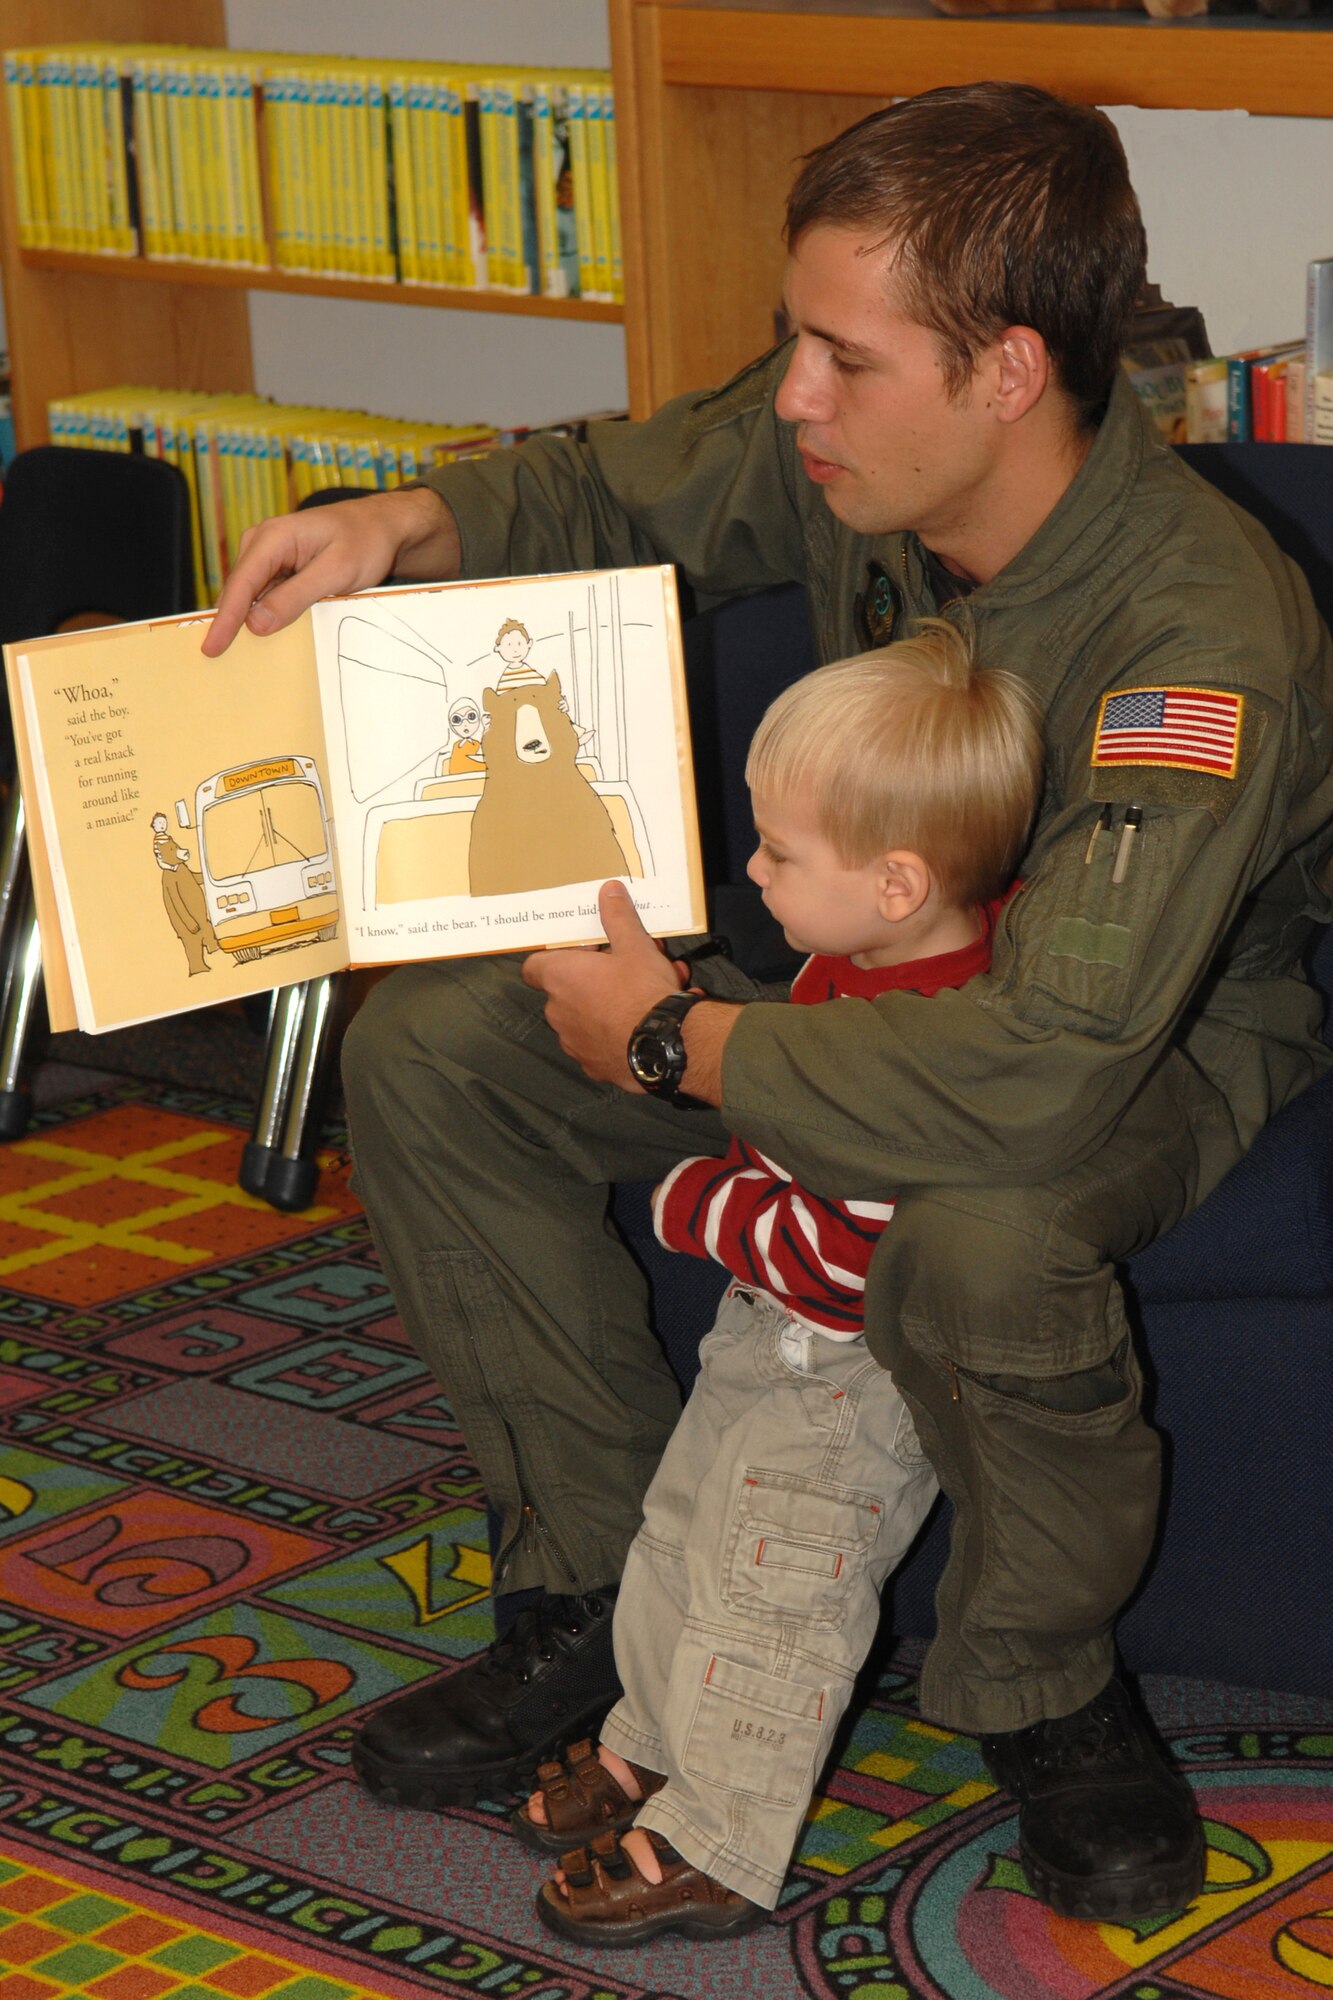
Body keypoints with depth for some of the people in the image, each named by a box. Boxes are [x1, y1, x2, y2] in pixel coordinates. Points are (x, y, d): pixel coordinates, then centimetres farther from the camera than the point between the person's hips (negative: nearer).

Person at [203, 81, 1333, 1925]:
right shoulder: (834, 447, -15)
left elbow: (1040, 1070, -46)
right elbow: (607, 491, 8)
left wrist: (679, 1042, -32)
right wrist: (412, 522, -15)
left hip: (1174, 1035, -7)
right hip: (882, 982, 7)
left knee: (984, 1230, -43)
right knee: (425, 1051, -6)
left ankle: (1048, 1697, -12)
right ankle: (612, 1590, 5)